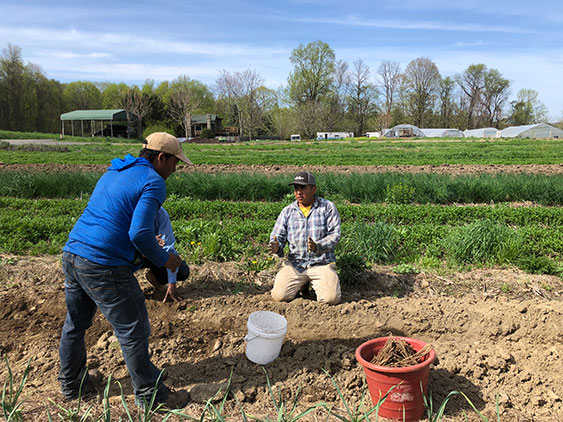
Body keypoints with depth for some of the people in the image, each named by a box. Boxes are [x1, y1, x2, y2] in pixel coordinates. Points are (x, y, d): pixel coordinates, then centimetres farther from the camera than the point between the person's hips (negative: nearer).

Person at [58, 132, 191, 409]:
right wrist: (163, 259, -5)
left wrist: (147, 242, 24)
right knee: (133, 332, 4)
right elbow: (139, 233, -22)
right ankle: (150, 396, 19)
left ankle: (71, 384, 44)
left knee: (75, 324, 24)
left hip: (72, 253, 9)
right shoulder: (153, 182, -10)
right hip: (104, 268, -9)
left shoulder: (112, 173, 17)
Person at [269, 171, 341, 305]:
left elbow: (335, 235, -7)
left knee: (331, 298, -23)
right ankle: (302, 284, 15)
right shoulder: (287, 211, 9)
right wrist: (276, 246, -18)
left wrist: (318, 247, -26)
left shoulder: (328, 207, 1)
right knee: (278, 295, -17)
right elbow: (278, 236, 7)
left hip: (322, 263, -2)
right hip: (295, 263, 2)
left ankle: (315, 283, 12)